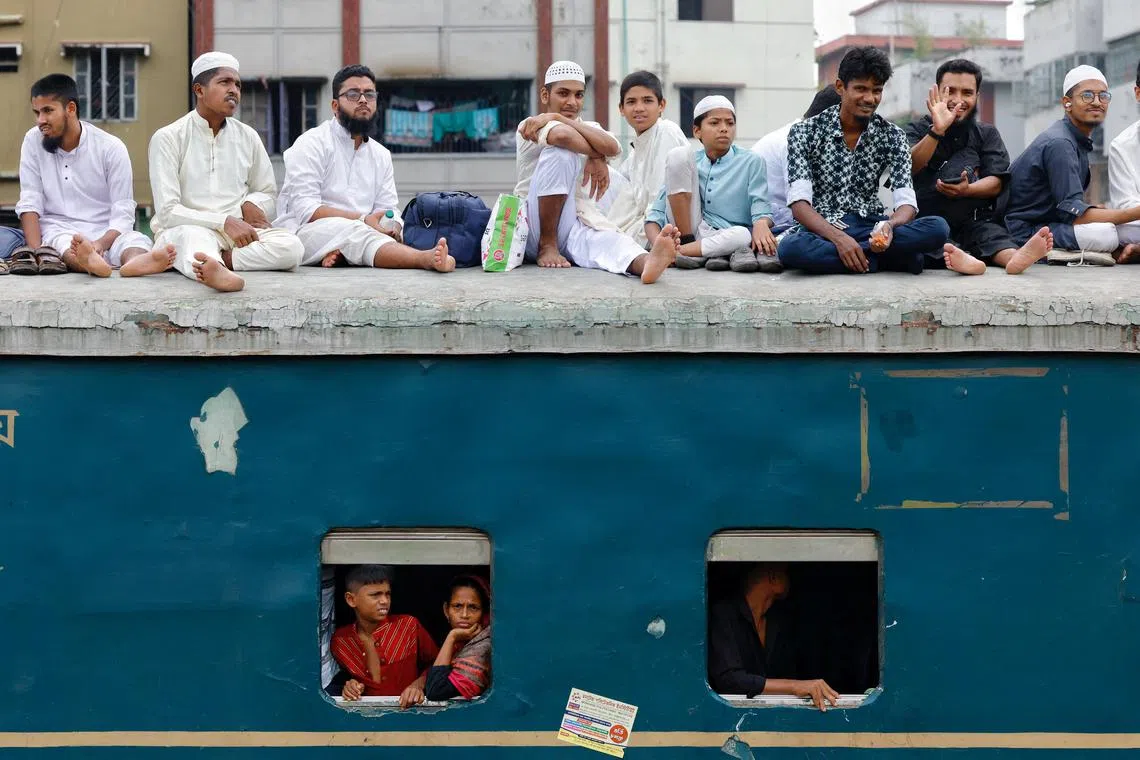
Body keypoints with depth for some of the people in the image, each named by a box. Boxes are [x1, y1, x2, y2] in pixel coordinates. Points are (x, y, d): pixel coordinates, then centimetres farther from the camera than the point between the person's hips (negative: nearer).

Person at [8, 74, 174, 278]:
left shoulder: (111, 148, -1)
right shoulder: (33, 141, 4)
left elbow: (122, 214, -6)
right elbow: (30, 203, 1)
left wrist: (100, 244, -28)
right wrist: (35, 251, -17)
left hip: (107, 233, 0)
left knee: (138, 240, -32)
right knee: (61, 241, -35)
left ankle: (135, 262, -68)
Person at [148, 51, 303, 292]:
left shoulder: (248, 137, 14)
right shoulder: (168, 138, 0)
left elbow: (268, 194, 26)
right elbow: (167, 211, -9)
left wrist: (249, 207, 0)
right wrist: (225, 222, -20)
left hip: (238, 232, 5)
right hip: (185, 228, -5)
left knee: (291, 247, -25)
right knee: (194, 236, -41)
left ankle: (213, 262, -39)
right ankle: (213, 269, -76)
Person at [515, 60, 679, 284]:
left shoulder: (591, 128, 19)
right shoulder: (529, 127, 2)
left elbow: (612, 147, -8)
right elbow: (562, 135, -24)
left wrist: (557, 118, -9)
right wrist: (596, 156, -7)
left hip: (581, 224, 3)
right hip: (537, 229, -3)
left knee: (607, 239, -34)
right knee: (561, 151, -24)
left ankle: (646, 262, -71)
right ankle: (547, 246, -21)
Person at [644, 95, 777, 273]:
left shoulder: (751, 162, 7)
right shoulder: (690, 161, 10)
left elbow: (760, 206, -5)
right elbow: (656, 215, 4)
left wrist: (761, 225, -31)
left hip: (724, 237, -1)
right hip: (688, 231, 1)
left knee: (743, 235, -40)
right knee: (679, 154, -12)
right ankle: (686, 241, -16)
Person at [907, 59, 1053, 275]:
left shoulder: (987, 134, 21)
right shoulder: (918, 130, 15)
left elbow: (996, 183, 5)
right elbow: (909, 168, -6)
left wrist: (967, 190, -18)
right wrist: (937, 131, -20)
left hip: (973, 222, 2)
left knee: (991, 233, -32)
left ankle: (1014, 257, -65)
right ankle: (956, 257, -67)